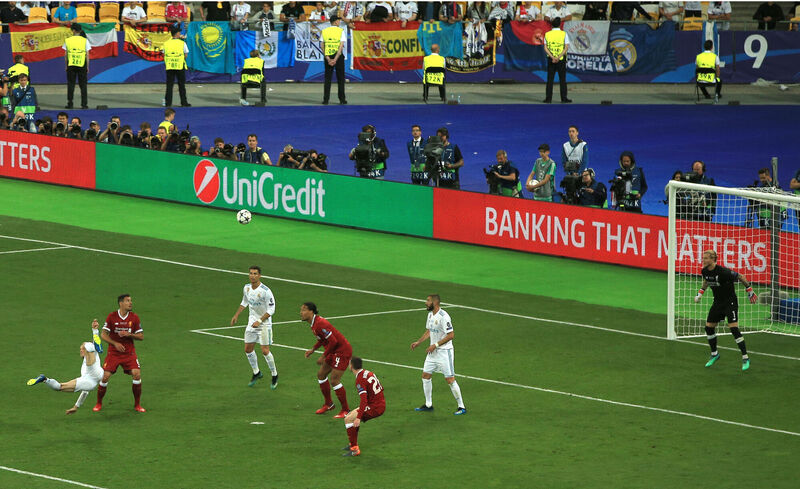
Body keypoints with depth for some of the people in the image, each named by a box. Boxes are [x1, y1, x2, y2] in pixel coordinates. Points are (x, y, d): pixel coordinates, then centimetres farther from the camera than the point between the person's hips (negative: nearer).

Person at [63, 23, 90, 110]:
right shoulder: (85, 40, -1)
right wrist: (87, 66, 6)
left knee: (70, 84, 6)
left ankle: (70, 103, 4)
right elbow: (87, 55, -1)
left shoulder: (67, 40, 1)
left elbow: (65, 55, 2)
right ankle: (84, 104, 2)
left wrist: (66, 66, 10)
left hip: (71, 65, 0)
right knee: (83, 85, 5)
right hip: (82, 64, 0)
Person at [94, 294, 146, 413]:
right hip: (113, 353, -1)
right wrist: (115, 343, -17)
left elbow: (141, 336, 2)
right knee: (105, 376, -9)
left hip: (129, 353, 1)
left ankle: (137, 405, 0)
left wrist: (128, 334, -16)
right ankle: (99, 403, 12)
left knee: (137, 375, -16)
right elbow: (103, 335, -3)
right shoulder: (112, 317, -5)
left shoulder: (134, 317, -1)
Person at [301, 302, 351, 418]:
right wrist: (313, 349, 13)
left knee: (334, 380, -11)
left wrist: (323, 357, -18)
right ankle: (328, 404, 30)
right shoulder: (314, 323, 7)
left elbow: (333, 341, -26)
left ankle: (345, 410, 0)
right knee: (321, 375, 15)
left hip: (342, 351, -10)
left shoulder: (320, 324, -25)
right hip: (334, 352, 10)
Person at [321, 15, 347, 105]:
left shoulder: (324, 31, 5)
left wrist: (328, 59, -7)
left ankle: (326, 99, 1)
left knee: (327, 78, 6)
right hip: (338, 55, -2)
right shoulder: (341, 31, -3)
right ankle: (342, 99, 7)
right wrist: (335, 59, -15)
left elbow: (322, 46, -2)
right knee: (340, 78, 7)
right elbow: (341, 46, -12)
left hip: (328, 56, 2)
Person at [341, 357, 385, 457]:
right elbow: (381, 388, 20)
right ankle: (353, 444, 27)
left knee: (348, 419, -11)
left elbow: (364, 400, -27)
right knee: (351, 415, 21)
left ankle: (354, 450, -11)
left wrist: (359, 417, -30)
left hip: (375, 408, -10)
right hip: (381, 404, 10)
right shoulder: (369, 373, 10)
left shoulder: (360, 380, -18)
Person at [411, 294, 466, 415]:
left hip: (444, 351, -9)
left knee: (450, 379, -8)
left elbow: (451, 335, -21)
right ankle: (428, 405, 20)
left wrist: (435, 345, -21)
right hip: (433, 351, 9)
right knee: (425, 376, 9)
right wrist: (418, 342, 11)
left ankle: (461, 407, -1)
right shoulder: (430, 314, 8)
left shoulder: (443, 316, -20)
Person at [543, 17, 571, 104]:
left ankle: (548, 98, 2)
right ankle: (564, 98, 3)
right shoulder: (564, 34, -2)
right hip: (562, 59, -2)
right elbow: (566, 47, -10)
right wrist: (558, 57, -15)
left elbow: (545, 48, -4)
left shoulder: (547, 34, 3)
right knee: (562, 79, 4)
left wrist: (552, 57, -11)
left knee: (550, 79, 4)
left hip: (551, 59, 2)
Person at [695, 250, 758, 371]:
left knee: (734, 328, -17)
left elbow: (740, 277, -15)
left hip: (730, 302, -7)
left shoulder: (723, 272, -27)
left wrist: (750, 291, -8)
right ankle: (714, 354, 29)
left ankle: (745, 358, -9)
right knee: (709, 327, 8)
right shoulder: (705, 271, -6)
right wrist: (700, 293, 16)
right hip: (718, 302, 7)